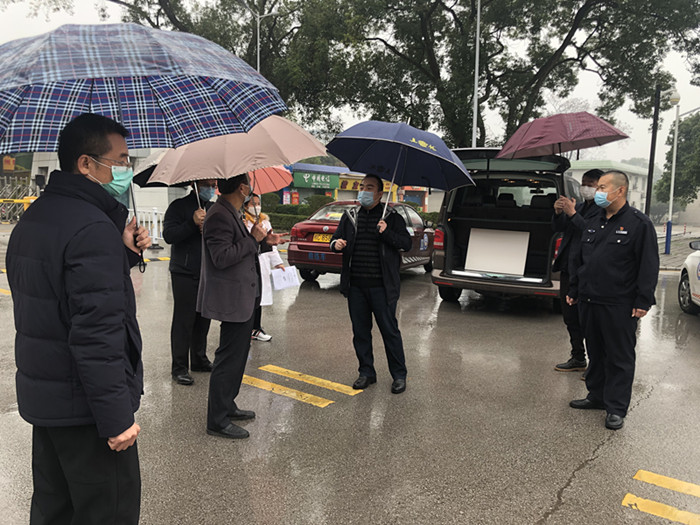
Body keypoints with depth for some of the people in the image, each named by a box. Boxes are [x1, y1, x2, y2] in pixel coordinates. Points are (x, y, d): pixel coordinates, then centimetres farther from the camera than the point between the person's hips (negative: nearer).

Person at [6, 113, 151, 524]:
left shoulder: (36, 217, 10)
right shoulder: (93, 228, -23)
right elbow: (97, 333, -27)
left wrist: (123, 253, 1)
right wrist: (117, 417, -22)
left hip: (40, 394, 10)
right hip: (82, 405, -10)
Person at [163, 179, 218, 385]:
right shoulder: (179, 206, -2)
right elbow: (168, 235, -14)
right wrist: (193, 223, -24)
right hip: (185, 274, -5)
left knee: (203, 320, 11)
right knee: (183, 321, -3)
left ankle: (199, 360, 24)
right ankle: (179, 367, 4)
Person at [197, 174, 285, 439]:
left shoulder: (232, 214, 12)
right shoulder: (219, 216, -20)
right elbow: (222, 258, -27)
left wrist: (264, 241, 13)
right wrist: (253, 239, -20)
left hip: (242, 298, 11)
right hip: (232, 300, -11)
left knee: (236, 354, 20)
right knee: (229, 358, -3)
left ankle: (227, 406, 33)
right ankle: (217, 420, 8)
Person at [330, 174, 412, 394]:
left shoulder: (392, 217, 2)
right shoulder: (350, 216, 13)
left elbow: (407, 244, -4)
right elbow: (336, 238, 18)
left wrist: (387, 233, -21)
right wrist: (336, 244, -6)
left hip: (381, 285, -4)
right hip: (355, 285, 4)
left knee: (389, 330, 1)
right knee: (360, 331, 11)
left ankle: (399, 375, 15)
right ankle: (366, 372, 25)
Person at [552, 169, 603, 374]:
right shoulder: (579, 206, 16)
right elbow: (558, 228, 12)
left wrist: (572, 214, -21)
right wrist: (558, 213, -7)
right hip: (568, 269, 8)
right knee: (570, 317, 15)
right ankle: (578, 359, 28)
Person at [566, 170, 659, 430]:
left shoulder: (638, 223, -6)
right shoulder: (593, 222, 14)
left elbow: (649, 265, -9)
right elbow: (579, 260, 20)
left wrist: (643, 300, -13)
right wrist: (574, 290, 19)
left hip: (619, 306, -6)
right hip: (589, 302, 7)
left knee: (619, 357, 3)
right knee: (595, 353, 16)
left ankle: (616, 408, 11)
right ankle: (597, 396, 31)